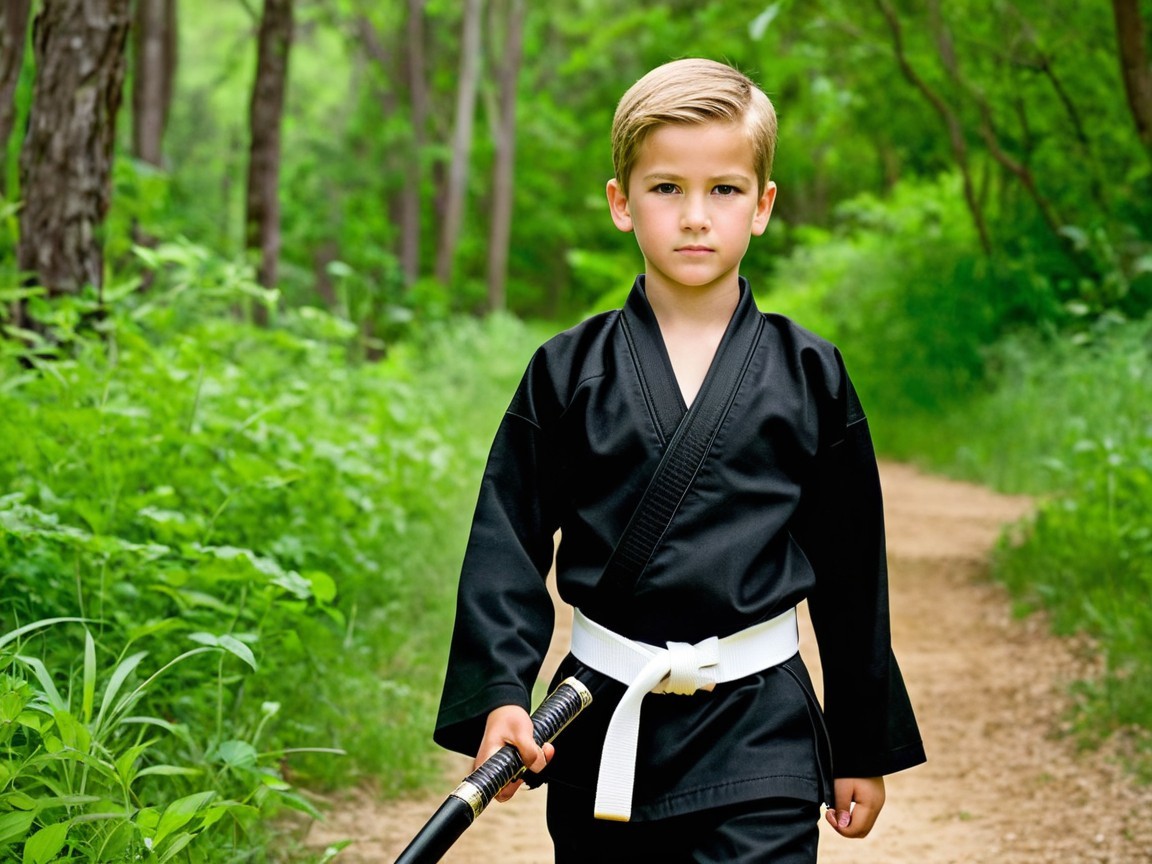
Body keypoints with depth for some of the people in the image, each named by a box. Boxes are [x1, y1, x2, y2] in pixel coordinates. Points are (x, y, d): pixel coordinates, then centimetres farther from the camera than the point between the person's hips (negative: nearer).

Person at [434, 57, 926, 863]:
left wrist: (865, 747, 11)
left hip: (759, 735, -1)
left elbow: (851, 571, 8)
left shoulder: (809, 374, 3)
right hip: (601, 732, 1)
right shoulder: (566, 372, 2)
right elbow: (508, 546, 2)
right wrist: (501, 694, -13)